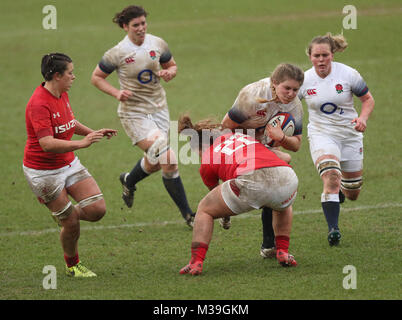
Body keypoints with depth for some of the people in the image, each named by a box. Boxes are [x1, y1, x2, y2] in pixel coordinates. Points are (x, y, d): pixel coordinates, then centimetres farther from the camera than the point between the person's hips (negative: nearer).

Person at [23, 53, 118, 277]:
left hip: (69, 164, 8)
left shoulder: (62, 95, 4)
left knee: (98, 210, -4)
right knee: (71, 223, -3)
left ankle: (62, 214, 25)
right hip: (43, 172, -8)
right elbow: (47, 144, -34)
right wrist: (82, 143, -40)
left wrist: (93, 133, 18)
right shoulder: (39, 104, -25)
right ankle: (72, 265, 22)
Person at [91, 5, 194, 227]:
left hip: (158, 108, 5)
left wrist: (168, 73, -9)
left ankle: (128, 181, 51)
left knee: (154, 163, 16)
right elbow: (96, 77, -2)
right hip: (133, 113, -5)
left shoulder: (158, 44, -1)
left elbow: (172, 66, 15)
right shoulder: (117, 53, -13)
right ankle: (187, 215, -7)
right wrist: (117, 93, -17)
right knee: (168, 161, -15)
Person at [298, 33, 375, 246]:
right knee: (331, 176, -30)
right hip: (321, 134, -1)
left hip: (350, 134, 1)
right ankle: (333, 229, -28)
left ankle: (340, 187, 48)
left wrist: (363, 118, -19)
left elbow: (368, 99, 0)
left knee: (352, 195, 10)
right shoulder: (304, 80, -8)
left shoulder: (348, 74, -11)